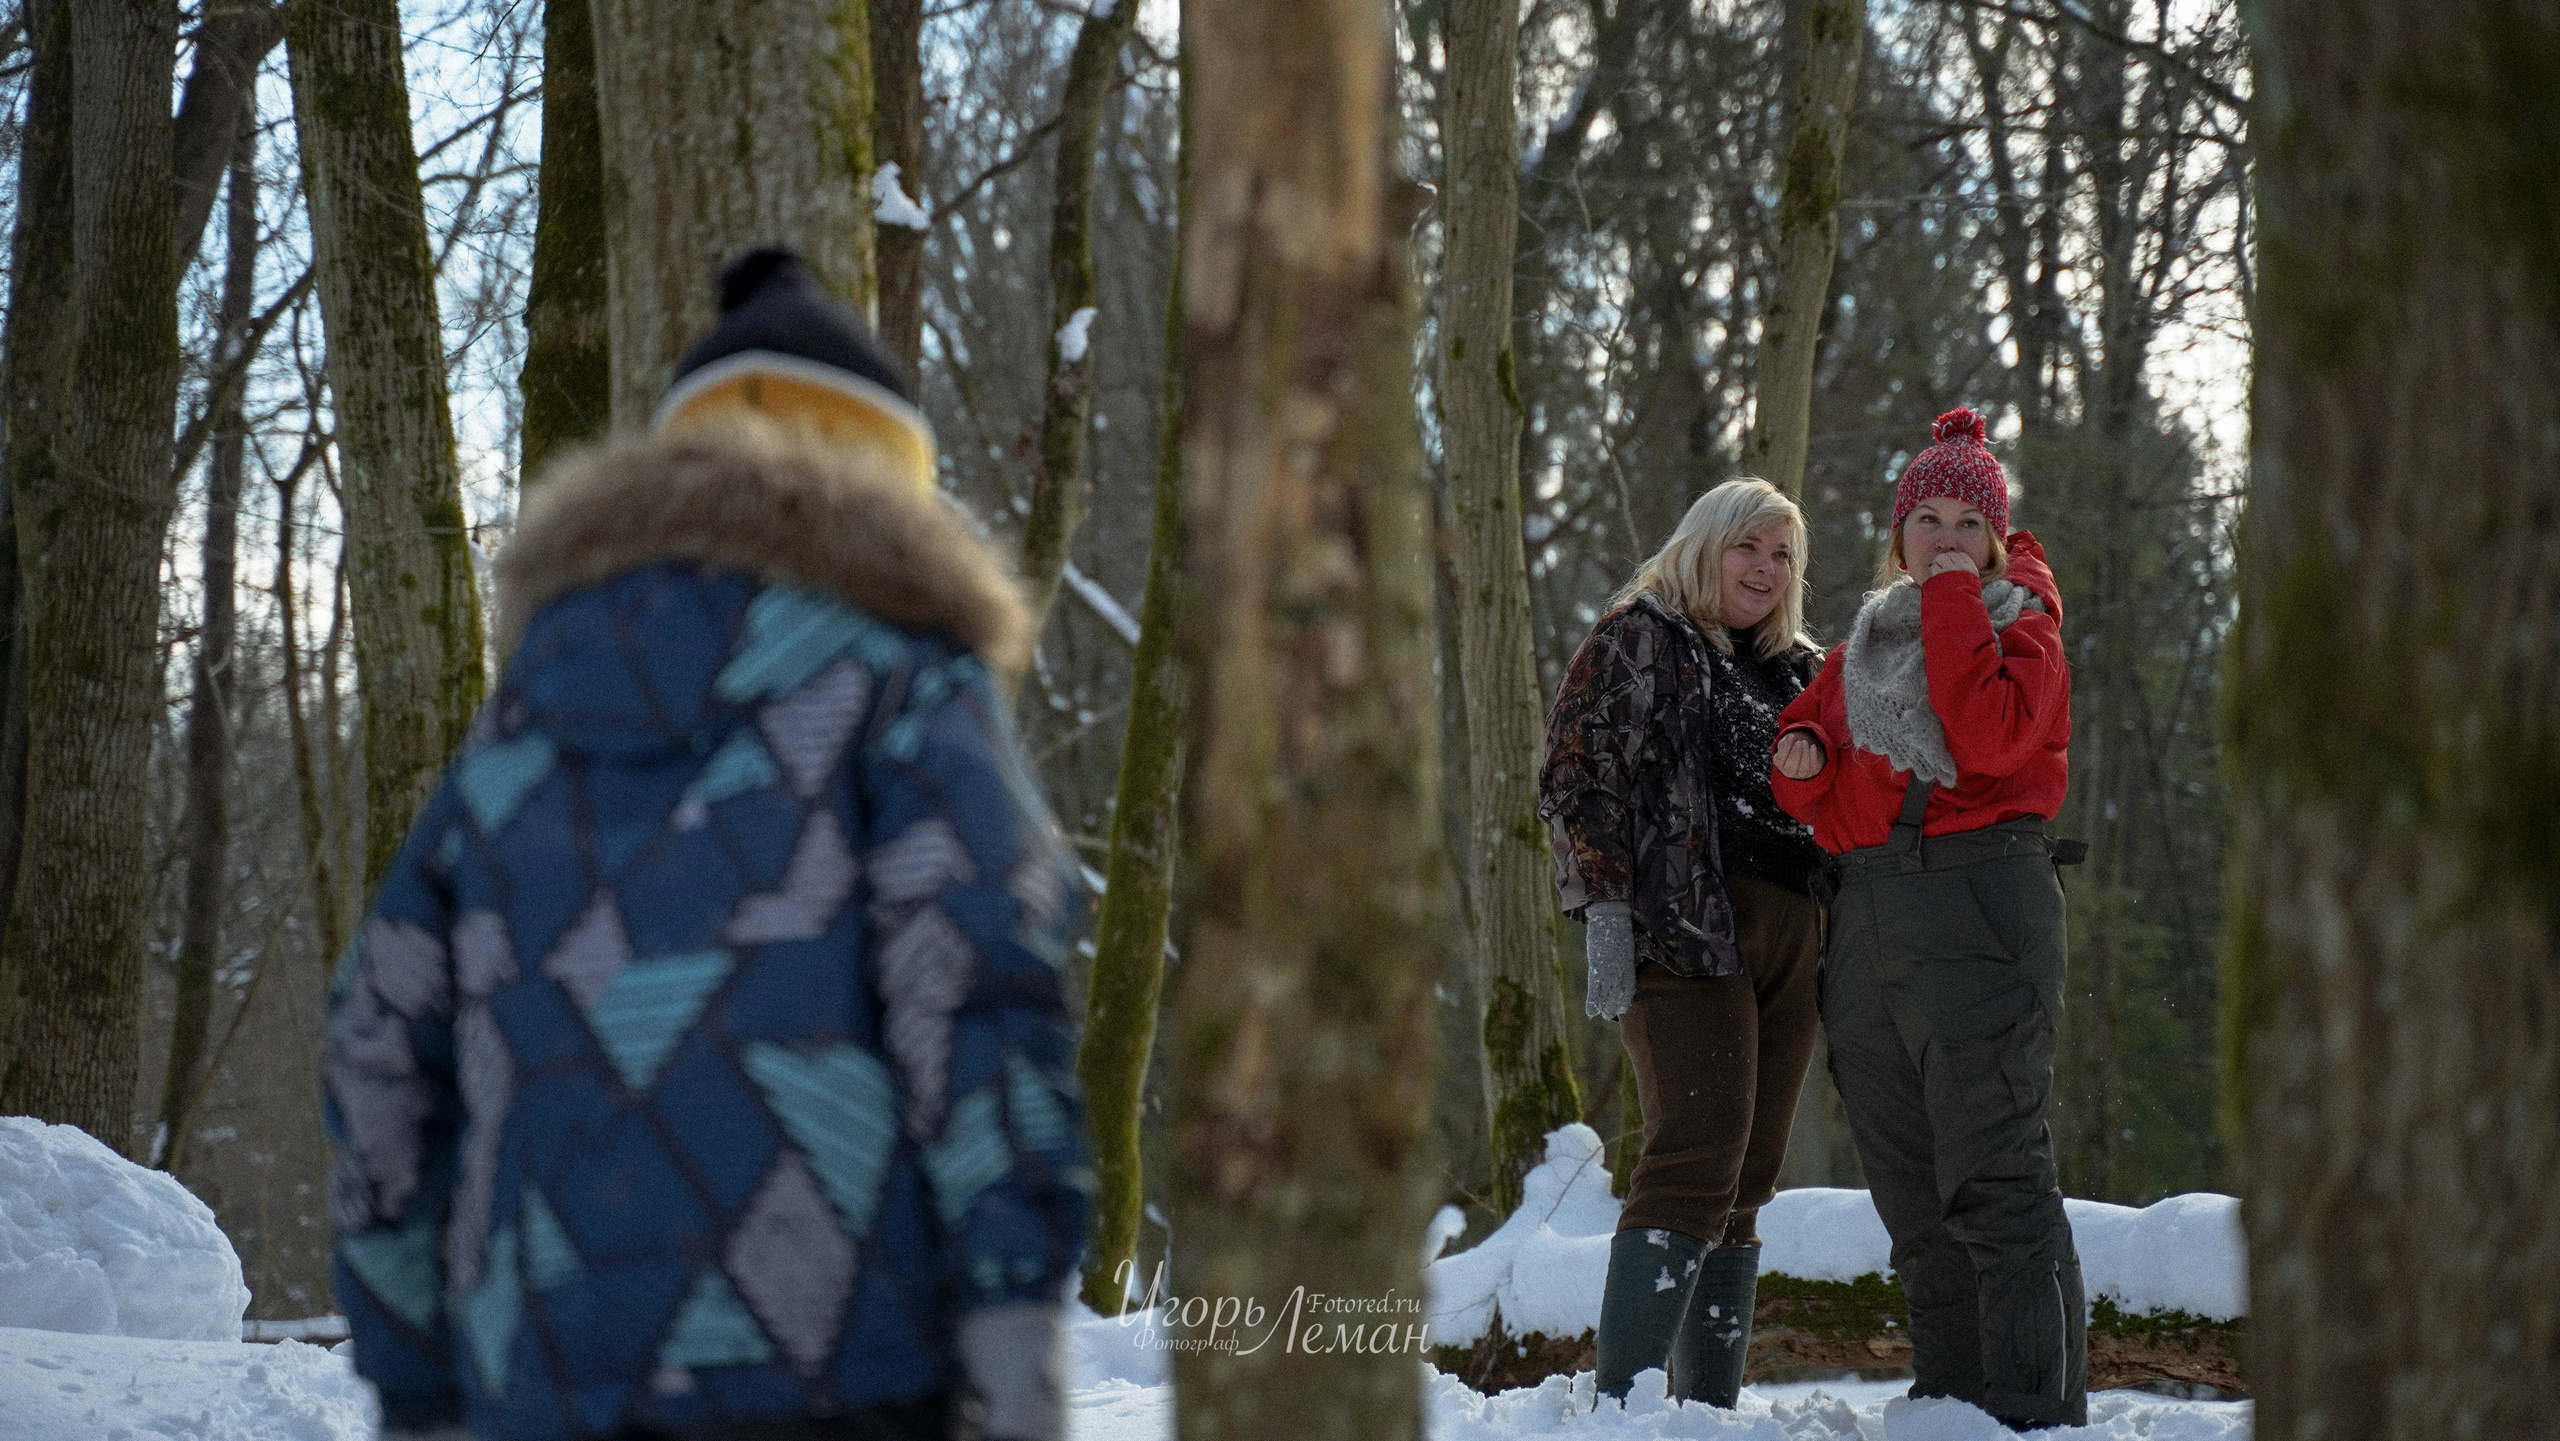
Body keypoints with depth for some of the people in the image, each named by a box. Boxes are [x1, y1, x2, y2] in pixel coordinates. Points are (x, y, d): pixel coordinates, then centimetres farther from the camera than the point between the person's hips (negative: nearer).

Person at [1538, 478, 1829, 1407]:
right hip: (1686, 930, -7)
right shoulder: (1638, 639, 3)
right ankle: (1624, 1401, -23)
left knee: (1747, 1182, 3)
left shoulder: (1798, 670, 24)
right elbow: (1578, 777, -5)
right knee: (1698, 1156, -19)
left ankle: (1710, 1408, 4)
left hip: (1791, 942, 7)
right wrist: (1604, 911, -15)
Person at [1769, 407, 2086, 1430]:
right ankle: (1949, 1400, 15)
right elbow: (1804, 761, 21)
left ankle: (2036, 1410, -12)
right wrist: (1801, 758, -2)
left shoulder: (2019, 625, 4)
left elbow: (1990, 738, -15)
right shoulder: (1864, 642, 21)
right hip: (1864, 915, 7)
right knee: (1910, 1192, 9)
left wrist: (1953, 601, -9)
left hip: (1979, 907, -7)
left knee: (1992, 1181, -12)